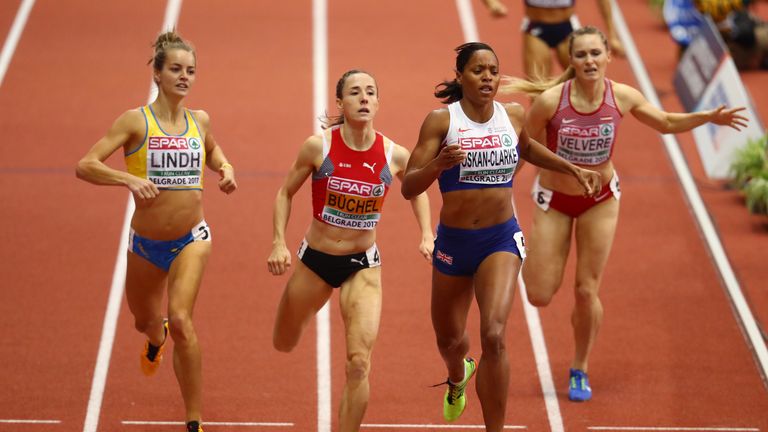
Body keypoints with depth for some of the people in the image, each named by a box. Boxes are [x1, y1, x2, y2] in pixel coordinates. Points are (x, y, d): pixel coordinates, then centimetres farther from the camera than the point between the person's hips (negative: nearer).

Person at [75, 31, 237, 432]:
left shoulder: (199, 121, 0)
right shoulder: (136, 121, -12)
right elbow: (85, 165, -20)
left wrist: (225, 167, 4)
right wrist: (129, 179, -34)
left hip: (190, 240, 0)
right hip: (145, 243, 0)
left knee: (181, 320, -22)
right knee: (144, 320, 23)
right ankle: (156, 340, 65)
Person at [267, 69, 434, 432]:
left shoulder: (395, 155, -10)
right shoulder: (318, 146, -15)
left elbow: (417, 191, 12)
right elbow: (286, 193, 0)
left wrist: (427, 235, 0)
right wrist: (278, 242, -11)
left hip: (363, 266, -1)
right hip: (315, 259, 1)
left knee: (359, 364, -14)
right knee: (284, 344, 21)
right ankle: (302, 310, 58)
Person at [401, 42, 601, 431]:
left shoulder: (513, 116, -2)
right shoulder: (441, 120, -11)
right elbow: (409, 187, -15)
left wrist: (572, 169, 17)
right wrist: (438, 164, -33)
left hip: (501, 239, 0)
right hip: (453, 241, 0)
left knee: (493, 335, -21)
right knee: (448, 340, 20)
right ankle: (458, 377, 58)